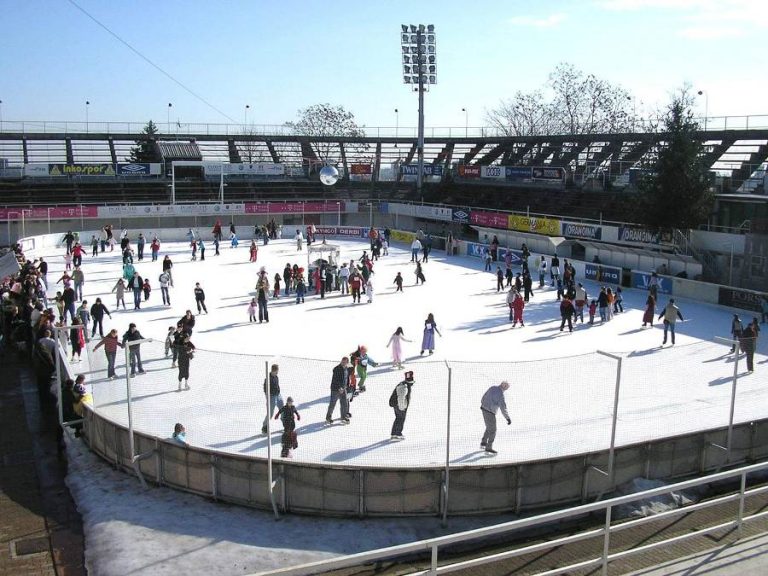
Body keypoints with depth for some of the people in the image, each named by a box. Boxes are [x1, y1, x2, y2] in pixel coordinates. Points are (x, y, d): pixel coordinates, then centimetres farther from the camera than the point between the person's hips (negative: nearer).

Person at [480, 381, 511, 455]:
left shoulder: (492, 388, 4)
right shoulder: (500, 394, -21)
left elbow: (483, 398, 16)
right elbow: (503, 408, -23)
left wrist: (483, 404, 33)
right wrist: (508, 418, -17)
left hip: (484, 408, 9)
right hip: (490, 413, -9)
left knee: (489, 428, 25)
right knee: (492, 430, 3)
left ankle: (483, 443, 34)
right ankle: (488, 448, 10)